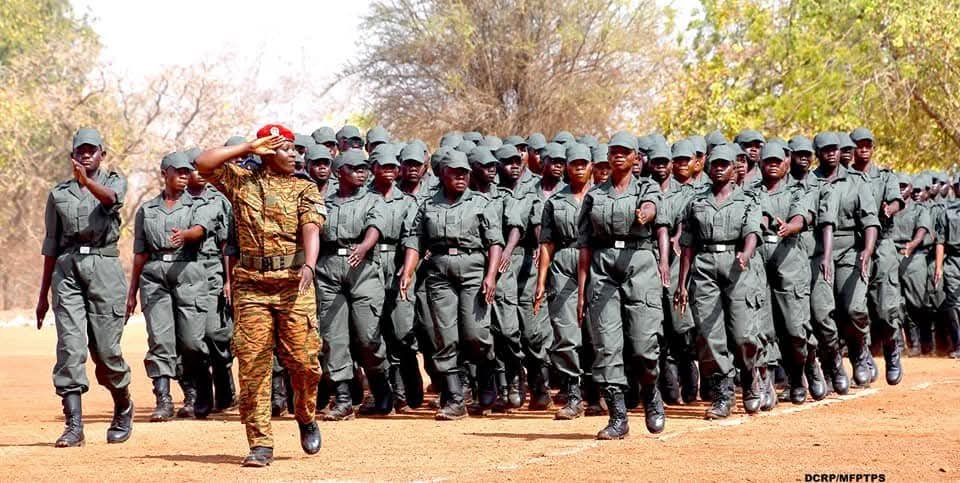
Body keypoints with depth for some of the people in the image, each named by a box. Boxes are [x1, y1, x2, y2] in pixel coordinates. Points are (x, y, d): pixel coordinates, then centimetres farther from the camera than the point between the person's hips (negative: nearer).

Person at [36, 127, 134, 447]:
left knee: (106, 349, -4)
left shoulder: (114, 182, 9)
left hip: (104, 267, -2)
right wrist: (43, 294, 18)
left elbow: (110, 198, -17)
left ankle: (123, 408, 23)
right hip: (66, 268, 3)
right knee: (70, 347, -9)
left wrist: (87, 181, -39)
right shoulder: (59, 193, 17)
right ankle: (74, 426, -11)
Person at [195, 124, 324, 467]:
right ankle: (260, 443, 1)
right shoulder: (241, 182, 12)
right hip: (251, 285, 1)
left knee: (303, 359, -4)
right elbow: (204, 163, 2)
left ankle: (306, 419, 24)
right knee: (252, 365, -3)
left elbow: (310, 229, -7)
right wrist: (248, 148, 3)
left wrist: (309, 265, -26)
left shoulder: (304, 189, 8)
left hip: (293, 284, -1)